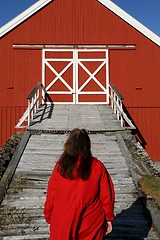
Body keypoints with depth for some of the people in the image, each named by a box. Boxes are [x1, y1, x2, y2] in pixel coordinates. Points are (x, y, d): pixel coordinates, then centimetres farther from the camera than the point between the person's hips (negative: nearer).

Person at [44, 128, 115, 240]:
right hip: (91, 225, 0)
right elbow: (107, 195, -6)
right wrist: (109, 218, 8)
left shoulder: (60, 167, -12)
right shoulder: (97, 167, -12)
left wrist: (49, 219, 11)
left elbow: (51, 196, -4)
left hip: (63, 224, 1)